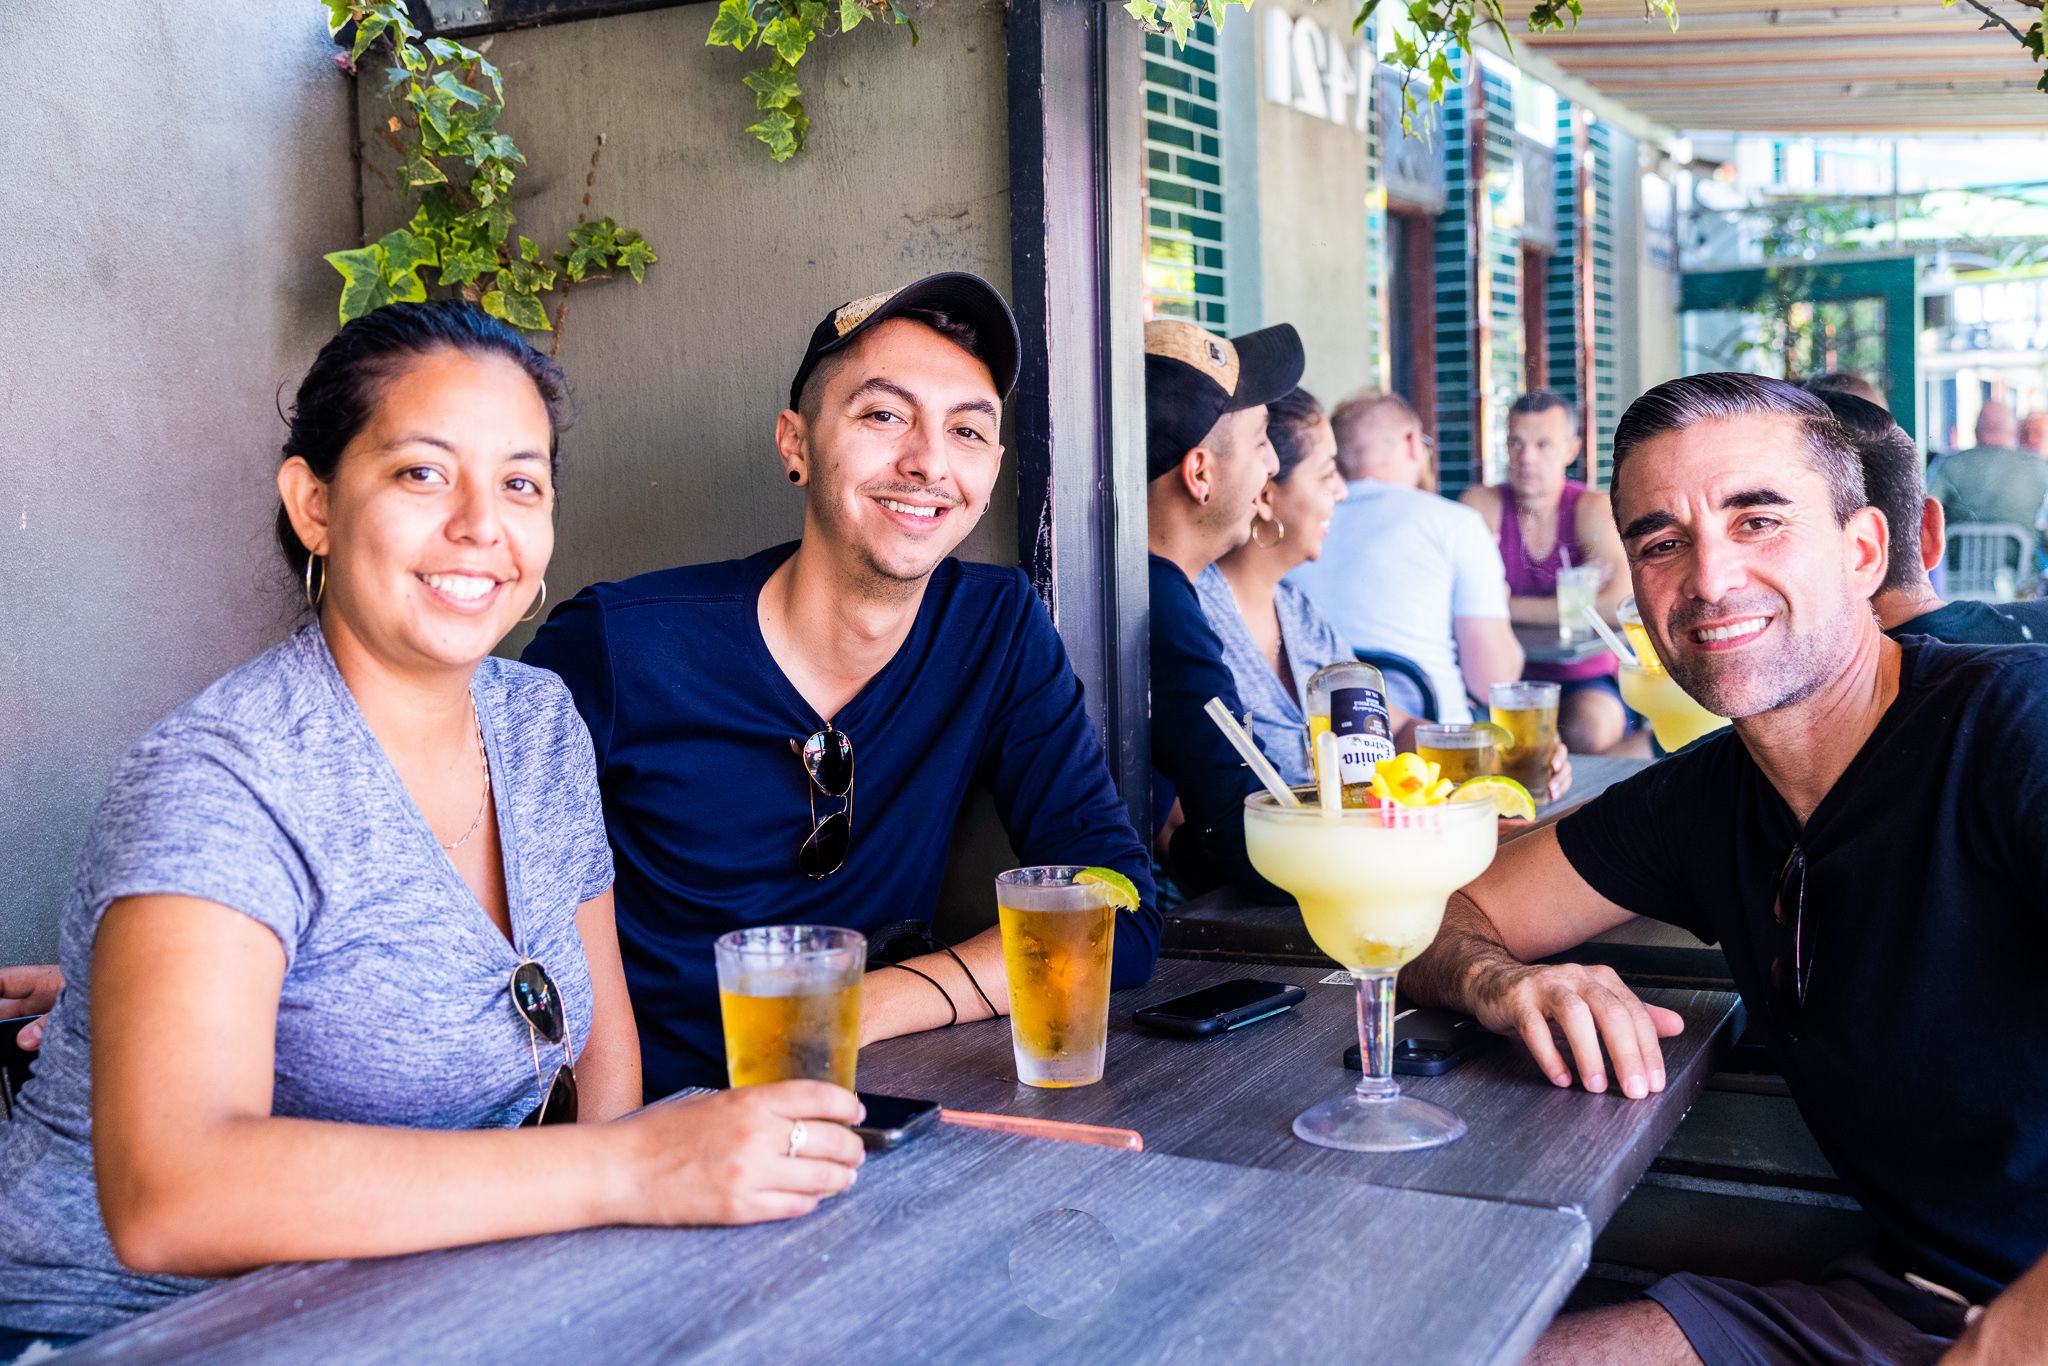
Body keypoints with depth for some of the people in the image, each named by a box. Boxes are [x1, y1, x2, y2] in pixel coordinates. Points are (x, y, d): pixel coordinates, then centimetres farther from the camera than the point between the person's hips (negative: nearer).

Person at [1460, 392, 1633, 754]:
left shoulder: (1593, 510, -4)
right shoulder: (1481, 504, 0)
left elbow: (1619, 605, -21)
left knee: (1588, 732, -34)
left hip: (1585, 682, -1)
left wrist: (1510, 608, -18)